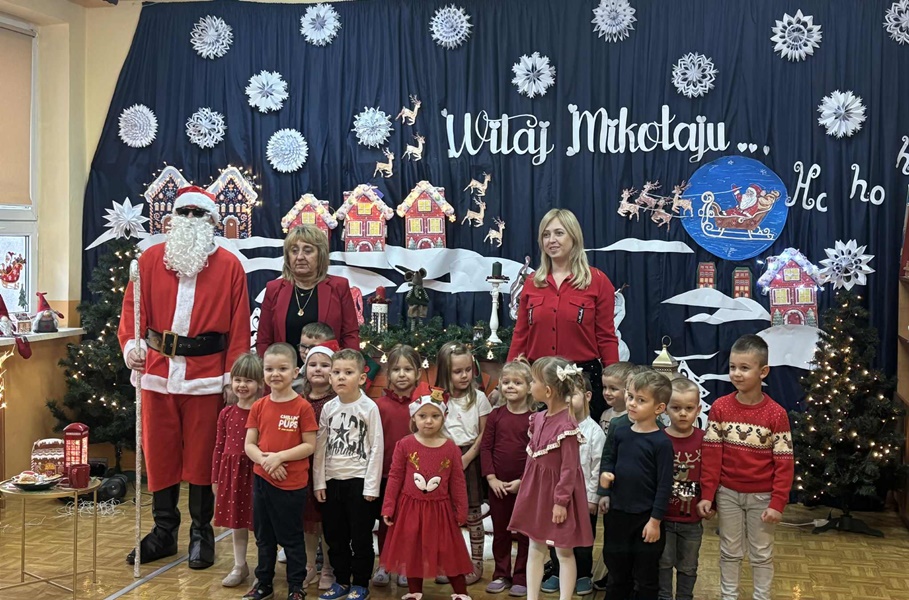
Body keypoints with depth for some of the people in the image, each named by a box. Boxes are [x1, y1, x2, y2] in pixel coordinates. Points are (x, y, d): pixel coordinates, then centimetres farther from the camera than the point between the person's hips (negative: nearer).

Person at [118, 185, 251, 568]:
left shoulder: (229, 266, 2)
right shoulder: (150, 260, 7)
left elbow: (239, 327, -1)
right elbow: (133, 309, 3)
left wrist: (234, 376, -6)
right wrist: (130, 345, -15)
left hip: (206, 375, -2)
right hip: (157, 372, 2)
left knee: (201, 456, 5)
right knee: (159, 453, 9)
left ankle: (201, 534, 19)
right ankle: (164, 532, 23)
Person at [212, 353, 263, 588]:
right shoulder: (227, 413, 5)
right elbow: (219, 446, 9)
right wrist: (216, 477, 9)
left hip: (256, 471, -5)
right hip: (231, 471, 5)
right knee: (236, 520, 15)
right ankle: (240, 566, 28)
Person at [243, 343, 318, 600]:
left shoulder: (303, 407, -10)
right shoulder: (259, 406, 3)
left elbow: (310, 446, -11)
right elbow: (249, 444, 3)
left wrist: (279, 456, -19)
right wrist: (264, 460, -16)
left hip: (292, 483, -4)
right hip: (261, 480, 5)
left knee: (291, 537, 7)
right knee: (264, 536, 17)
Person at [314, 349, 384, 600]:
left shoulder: (369, 408, -8)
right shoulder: (328, 408, 4)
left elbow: (376, 448, -8)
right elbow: (320, 447, 8)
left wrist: (371, 485, -11)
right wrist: (320, 481, 3)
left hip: (359, 481, -4)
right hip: (333, 481, 5)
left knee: (361, 537, 4)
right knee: (334, 535, 12)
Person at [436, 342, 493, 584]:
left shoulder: (479, 397, -3)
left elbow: (483, 435, -2)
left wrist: (466, 458, -10)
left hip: (470, 460, -1)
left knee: (472, 513, 3)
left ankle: (476, 564, 12)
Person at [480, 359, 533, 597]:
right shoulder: (495, 415, 2)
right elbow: (485, 448, 0)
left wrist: (523, 480, -14)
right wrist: (491, 478, -9)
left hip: (525, 485, -3)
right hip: (497, 485, 3)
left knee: (525, 532, 6)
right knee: (500, 532, 13)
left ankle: (521, 578, 17)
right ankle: (501, 575, 25)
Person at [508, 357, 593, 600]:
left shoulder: (567, 426, -22)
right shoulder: (538, 418, 3)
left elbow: (569, 468, -20)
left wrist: (561, 501, -18)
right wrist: (527, 487, 14)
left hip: (557, 491, -8)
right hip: (536, 490, 8)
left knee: (563, 552, 6)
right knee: (535, 548, 14)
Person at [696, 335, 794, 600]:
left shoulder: (776, 413, -12)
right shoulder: (720, 407, -7)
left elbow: (784, 463, -10)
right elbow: (711, 455, -5)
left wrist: (777, 503, -13)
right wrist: (707, 495, -7)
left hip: (761, 496, -2)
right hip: (728, 493, 2)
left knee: (762, 554, 12)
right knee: (730, 552, 14)